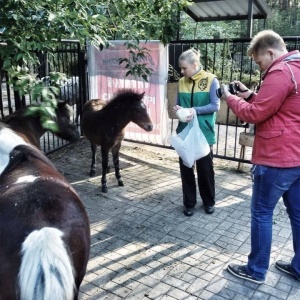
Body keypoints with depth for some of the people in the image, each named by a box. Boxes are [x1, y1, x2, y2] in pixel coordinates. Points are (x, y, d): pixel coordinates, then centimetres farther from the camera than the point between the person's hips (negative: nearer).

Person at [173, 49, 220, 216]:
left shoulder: (211, 80, -7)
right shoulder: (182, 82, 6)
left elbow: (215, 106, -10)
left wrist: (196, 110, -23)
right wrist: (177, 108, -8)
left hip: (204, 132, -4)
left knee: (205, 168, 9)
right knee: (185, 167, 8)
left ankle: (209, 201, 28)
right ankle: (189, 203, 23)